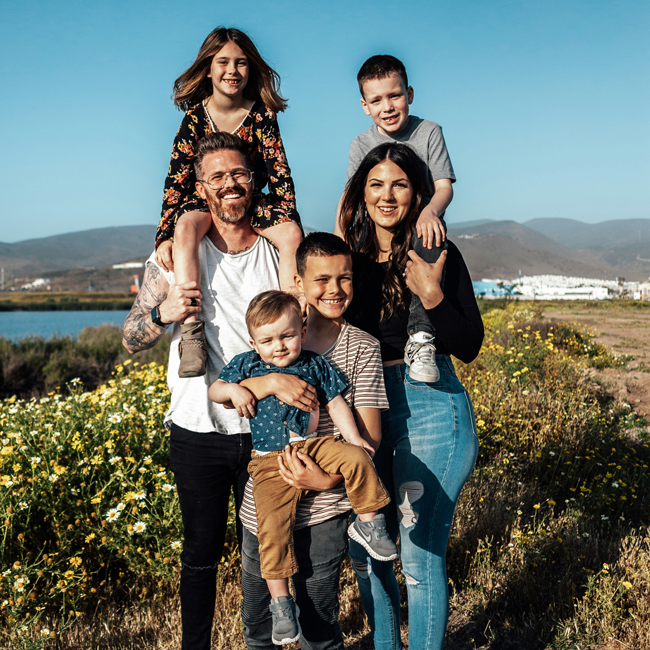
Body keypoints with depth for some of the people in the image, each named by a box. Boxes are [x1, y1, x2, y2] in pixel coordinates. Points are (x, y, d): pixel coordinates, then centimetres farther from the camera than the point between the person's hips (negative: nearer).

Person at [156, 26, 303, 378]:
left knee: (292, 234, -29)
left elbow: (280, 172, -7)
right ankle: (191, 333, -42)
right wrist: (164, 237, -18)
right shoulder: (195, 116, -8)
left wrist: (290, 223, -19)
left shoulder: (262, 113, -6)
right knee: (186, 227, -36)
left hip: (252, 201, 1)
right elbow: (176, 177, -10)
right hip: (203, 201, -1)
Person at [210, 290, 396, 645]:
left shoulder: (314, 364, 8)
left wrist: (352, 436, -2)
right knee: (273, 525, -16)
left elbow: (335, 402, 11)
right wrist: (234, 390, -9)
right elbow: (213, 390, 14)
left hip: (314, 445, 1)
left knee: (356, 458, -25)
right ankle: (280, 599, -4)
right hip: (271, 462, -1)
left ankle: (367, 522, -2)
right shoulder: (246, 365, 8)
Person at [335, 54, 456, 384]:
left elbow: (444, 186, -5)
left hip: (420, 224, -3)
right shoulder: (362, 144, 8)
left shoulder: (429, 132, 3)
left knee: (429, 236, -37)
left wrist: (429, 211, -31)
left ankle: (420, 336, -40)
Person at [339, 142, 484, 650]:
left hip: (430, 411, -5)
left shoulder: (437, 254, -5)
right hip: (368, 410, 6)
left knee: (420, 555, 0)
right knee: (364, 549, 14)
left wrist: (431, 294, -21)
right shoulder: (356, 259, 8)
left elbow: (469, 346, -8)